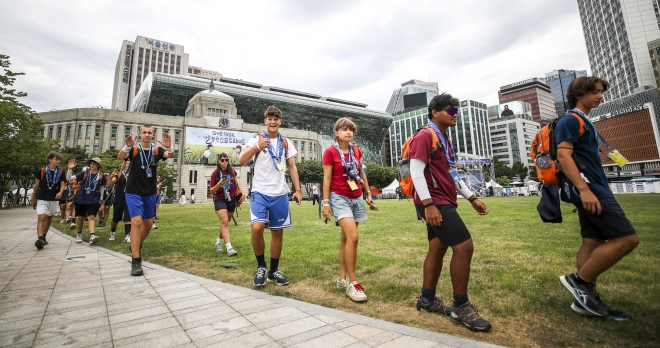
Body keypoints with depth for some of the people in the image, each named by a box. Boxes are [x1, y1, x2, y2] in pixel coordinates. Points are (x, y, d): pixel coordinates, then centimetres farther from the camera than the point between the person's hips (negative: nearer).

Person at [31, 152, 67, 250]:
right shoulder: (42, 171, -3)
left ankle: (43, 237, 28)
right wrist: (33, 198, 10)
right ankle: (39, 239, -21)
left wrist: (61, 192, -20)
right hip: (42, 198, -3)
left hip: (54, 199, 3)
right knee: (41, 218, -15)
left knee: (49, 218, 15)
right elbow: (37, 184, 5)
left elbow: (63, 184, 2)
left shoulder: (60, 172, 2)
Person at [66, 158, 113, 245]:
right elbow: (69, 178, -8)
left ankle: (92, 236, -26)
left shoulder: (101, 175, 0)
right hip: (81, 199, 1)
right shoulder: (84, 173, -3)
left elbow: (106, 185, 13)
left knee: (91, 217, -12)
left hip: (93, 200, -1)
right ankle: (79, 234, 35)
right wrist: (70, 169, -25)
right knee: (80, 217, 15)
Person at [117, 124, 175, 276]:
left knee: (148, 223, 14)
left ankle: (135, 247, 40)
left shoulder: (157, 150, -2)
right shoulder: (133, 149, -8)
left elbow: (171, 155, -20)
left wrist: (168, 147, -43)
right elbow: (120, 157, -26)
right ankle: (136, 261, -11)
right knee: (137, 221, -17)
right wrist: (127, 146, -47)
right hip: (134, 192, -4)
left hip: (150, 193, 4)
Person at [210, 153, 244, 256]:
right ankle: (229, 248, -24)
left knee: (225, 223, 15)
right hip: (220, 200, -4)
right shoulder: (215, 173, -9)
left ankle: (218, 242, 36)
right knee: (225, 222, -19)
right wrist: (219, 184, -26)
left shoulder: (232, 170, -1)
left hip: (231, 200, 4)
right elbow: (212, 191, -8)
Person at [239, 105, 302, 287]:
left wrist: (298, 190, 5)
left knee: (278, 232, 7)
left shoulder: (286, 143, 11)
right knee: (257, 227, -20)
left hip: (280, 194, 3)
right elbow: (242, 161, -11)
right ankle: (261, 266, 5)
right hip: (260, 192, -3)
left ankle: (274, 270, 23)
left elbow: (292, 167, 12)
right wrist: (257, 147, -25)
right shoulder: (256, 139, 2)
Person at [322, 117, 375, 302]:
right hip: (339, 198, -6)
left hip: (356, 198, 6)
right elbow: (327, 178, -8)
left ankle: (342, 278, 22)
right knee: (352, 237, -17)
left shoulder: (356, 151, 10)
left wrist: (368, 192, 17)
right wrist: (326, 202, -11)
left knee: (346, 239, 11)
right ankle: (352, 282, -5)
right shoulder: (330, 151, -6)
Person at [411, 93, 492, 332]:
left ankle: (427, 300, 23)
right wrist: (428, 204, -25)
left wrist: (471, 198, 20)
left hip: (443, 201, 10)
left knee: (438, 249, 12)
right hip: (434, 202, -10)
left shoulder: (444, 139, 21)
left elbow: (451, 174, 24)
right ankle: (461, 306, 5)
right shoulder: (426, 135, -9)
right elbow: (416, 171, -19)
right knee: (464, 246, -10)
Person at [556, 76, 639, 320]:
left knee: (593, 241, 8)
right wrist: (583, 189, -27)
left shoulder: (584, 122, 23)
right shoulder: (570, 120, -8)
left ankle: (586, 298, 14)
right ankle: (578, 280, -2)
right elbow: (563, 155, -20)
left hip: (594, 189, 10)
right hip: (589, 190, -10)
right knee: (627, 238, -11)